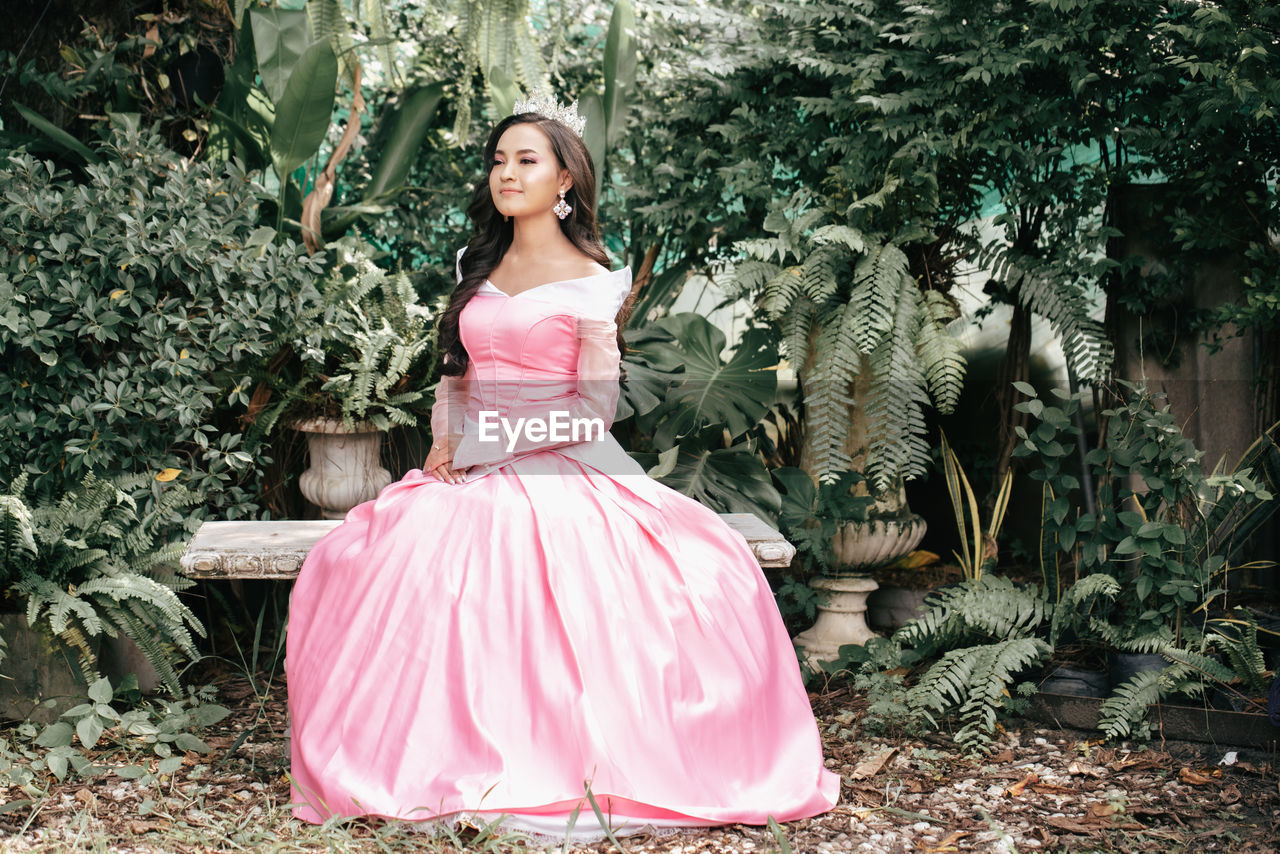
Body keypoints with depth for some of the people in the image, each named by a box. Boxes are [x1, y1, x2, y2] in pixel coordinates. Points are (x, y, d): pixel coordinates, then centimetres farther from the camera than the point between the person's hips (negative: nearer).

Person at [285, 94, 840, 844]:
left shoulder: (588, 282, -1)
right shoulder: (479, 268, 17)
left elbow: (593, 406, -8)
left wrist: (481, 446, -11)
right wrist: (446, 438, 2)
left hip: (563, 476, -5)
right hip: (473, 476, 5)